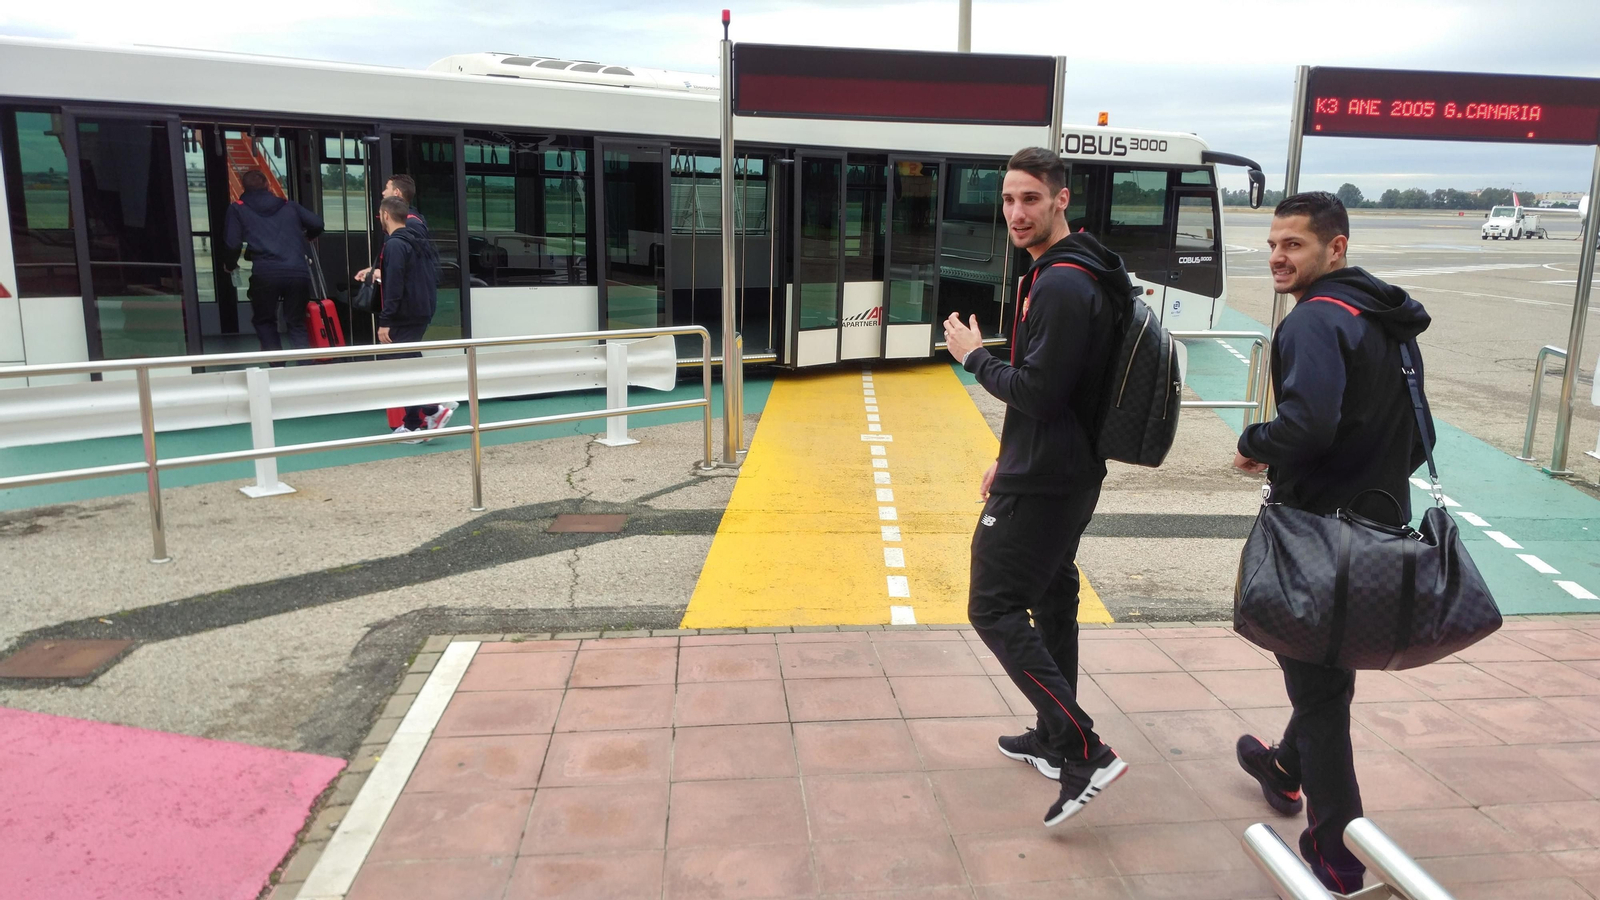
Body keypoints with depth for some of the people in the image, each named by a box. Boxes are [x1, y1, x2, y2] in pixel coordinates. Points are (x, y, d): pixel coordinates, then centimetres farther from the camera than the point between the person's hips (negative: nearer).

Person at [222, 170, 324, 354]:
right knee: (297, 324, 14)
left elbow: (233, 243, 5)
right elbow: (317, 224, 14)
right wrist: (304, 238, 37)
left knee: (264, 321, 19)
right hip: (298, 271, 2)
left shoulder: (237, 208, 14)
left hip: (265, 272, -2)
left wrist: (230, 265, 26)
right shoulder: (288, 205, 21)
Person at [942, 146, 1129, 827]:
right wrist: (1010, 460, 19)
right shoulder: (1068, 275, 14)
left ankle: (1084, 752, -6)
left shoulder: (1062, 286, -21)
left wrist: (975, 356, -8)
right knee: (1050, 599, 18)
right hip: (1067, 474, 11)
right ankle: (1054, 740, 32)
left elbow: (1035, 392, -25)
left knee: (993, 607, -6)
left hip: (1042, 484, -11)